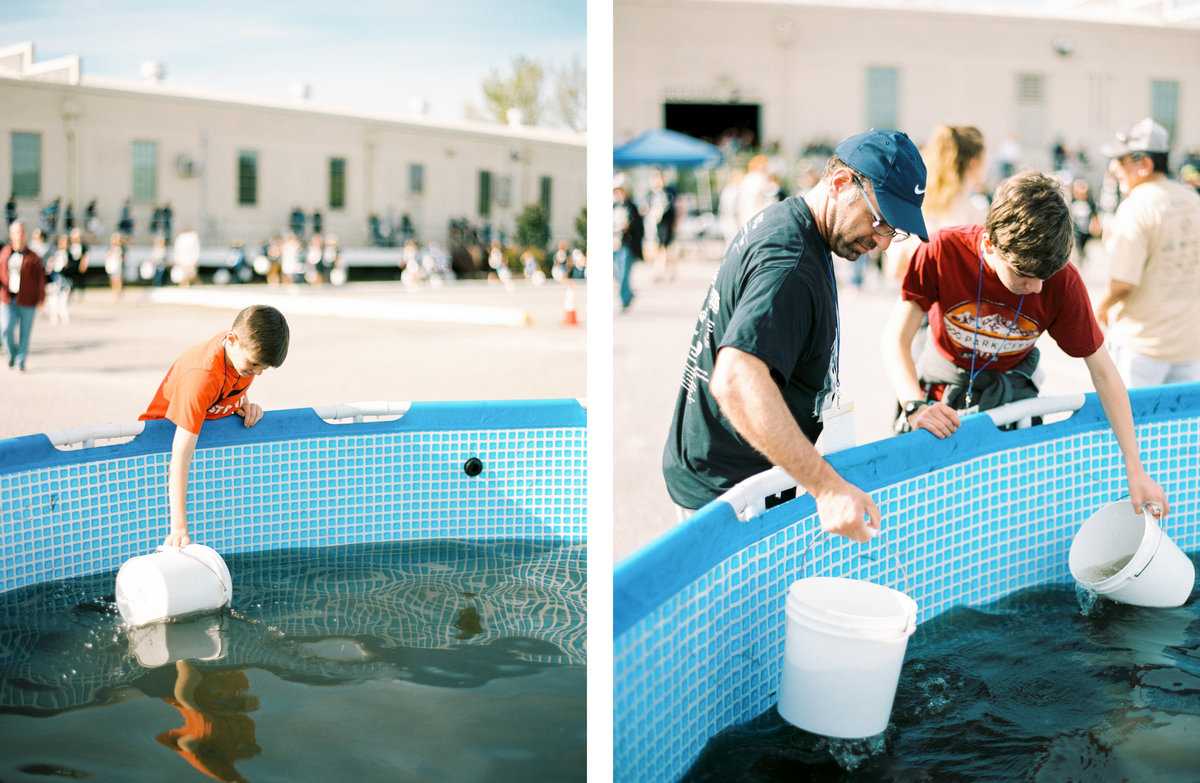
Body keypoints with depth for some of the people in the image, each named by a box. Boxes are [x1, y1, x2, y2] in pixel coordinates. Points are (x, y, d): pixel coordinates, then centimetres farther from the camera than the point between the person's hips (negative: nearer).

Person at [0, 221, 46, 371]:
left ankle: (21, 361, 15)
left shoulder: (32, 257, -1)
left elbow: (41, 278, 0)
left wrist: (41, 299, -5)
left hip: (27, 300, -2)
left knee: (24, 331, 2)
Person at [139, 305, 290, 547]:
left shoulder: (249, 348, -16)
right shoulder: (201, 377, -38)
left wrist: (242, 403, -12)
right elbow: (181, 456, -42)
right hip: (168, 432, -7)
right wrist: (179, 529, -48)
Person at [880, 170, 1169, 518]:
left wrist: (1135, 470, -17)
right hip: (944, 371, -1)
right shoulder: (943, 252, -27)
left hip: (1010, 380, 1)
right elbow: (896, 339, -24)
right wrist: (916, 407, -42)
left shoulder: (1063, 281, -22)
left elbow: (1103, 372, -14)